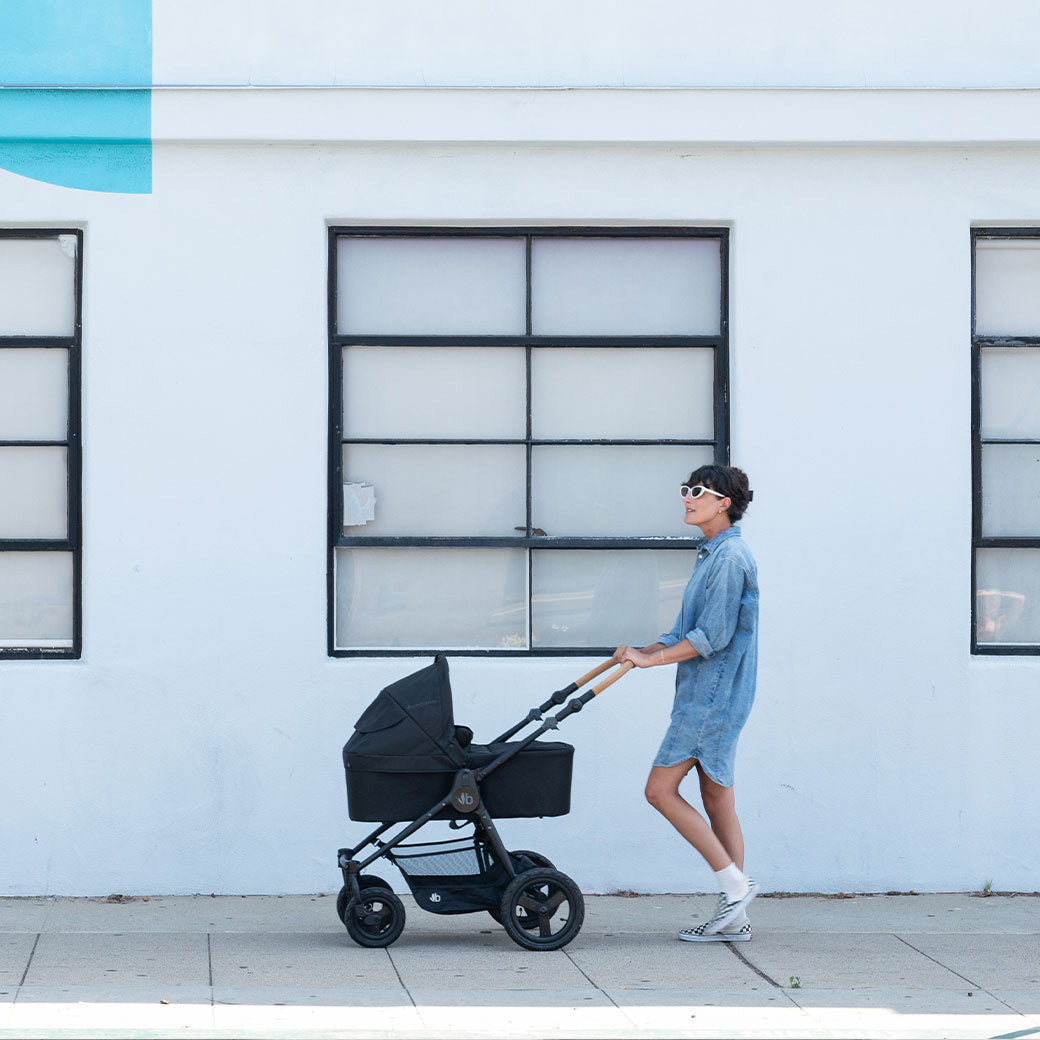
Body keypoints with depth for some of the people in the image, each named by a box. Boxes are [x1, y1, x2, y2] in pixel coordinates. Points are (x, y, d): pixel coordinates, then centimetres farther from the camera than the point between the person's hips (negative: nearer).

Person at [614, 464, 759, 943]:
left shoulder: (730, 558, -15)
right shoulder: (712, 555, 17)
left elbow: (712, 636, -20)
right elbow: (689, 630, 20)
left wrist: (651, 659, -14)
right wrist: (644, 651, 6)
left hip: (712, 697, -10)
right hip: (708, 696, 10)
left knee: (661, 790, -8)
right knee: (716, 800, 9)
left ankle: (733, 881, -6)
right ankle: (733, 917, 10)